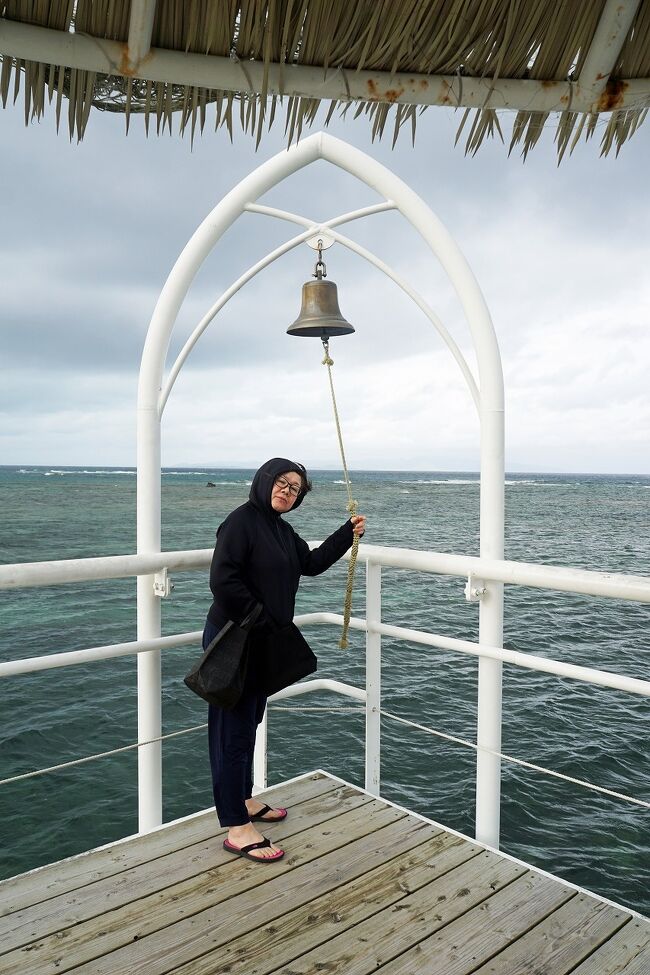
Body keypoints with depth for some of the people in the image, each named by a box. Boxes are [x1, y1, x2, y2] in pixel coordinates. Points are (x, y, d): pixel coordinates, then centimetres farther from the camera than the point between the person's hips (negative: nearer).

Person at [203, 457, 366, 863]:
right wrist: (258, 619, -19)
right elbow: (223, 580, -23)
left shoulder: (282, 530, 13)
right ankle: (237, 829, 6)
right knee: (234, 730, -2)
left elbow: (312, 563, 19)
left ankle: (243, 800, 36)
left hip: (263, 643, 9)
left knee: (249, 723, 20)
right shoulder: (241, 521, -16)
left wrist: (348, 533, 12)